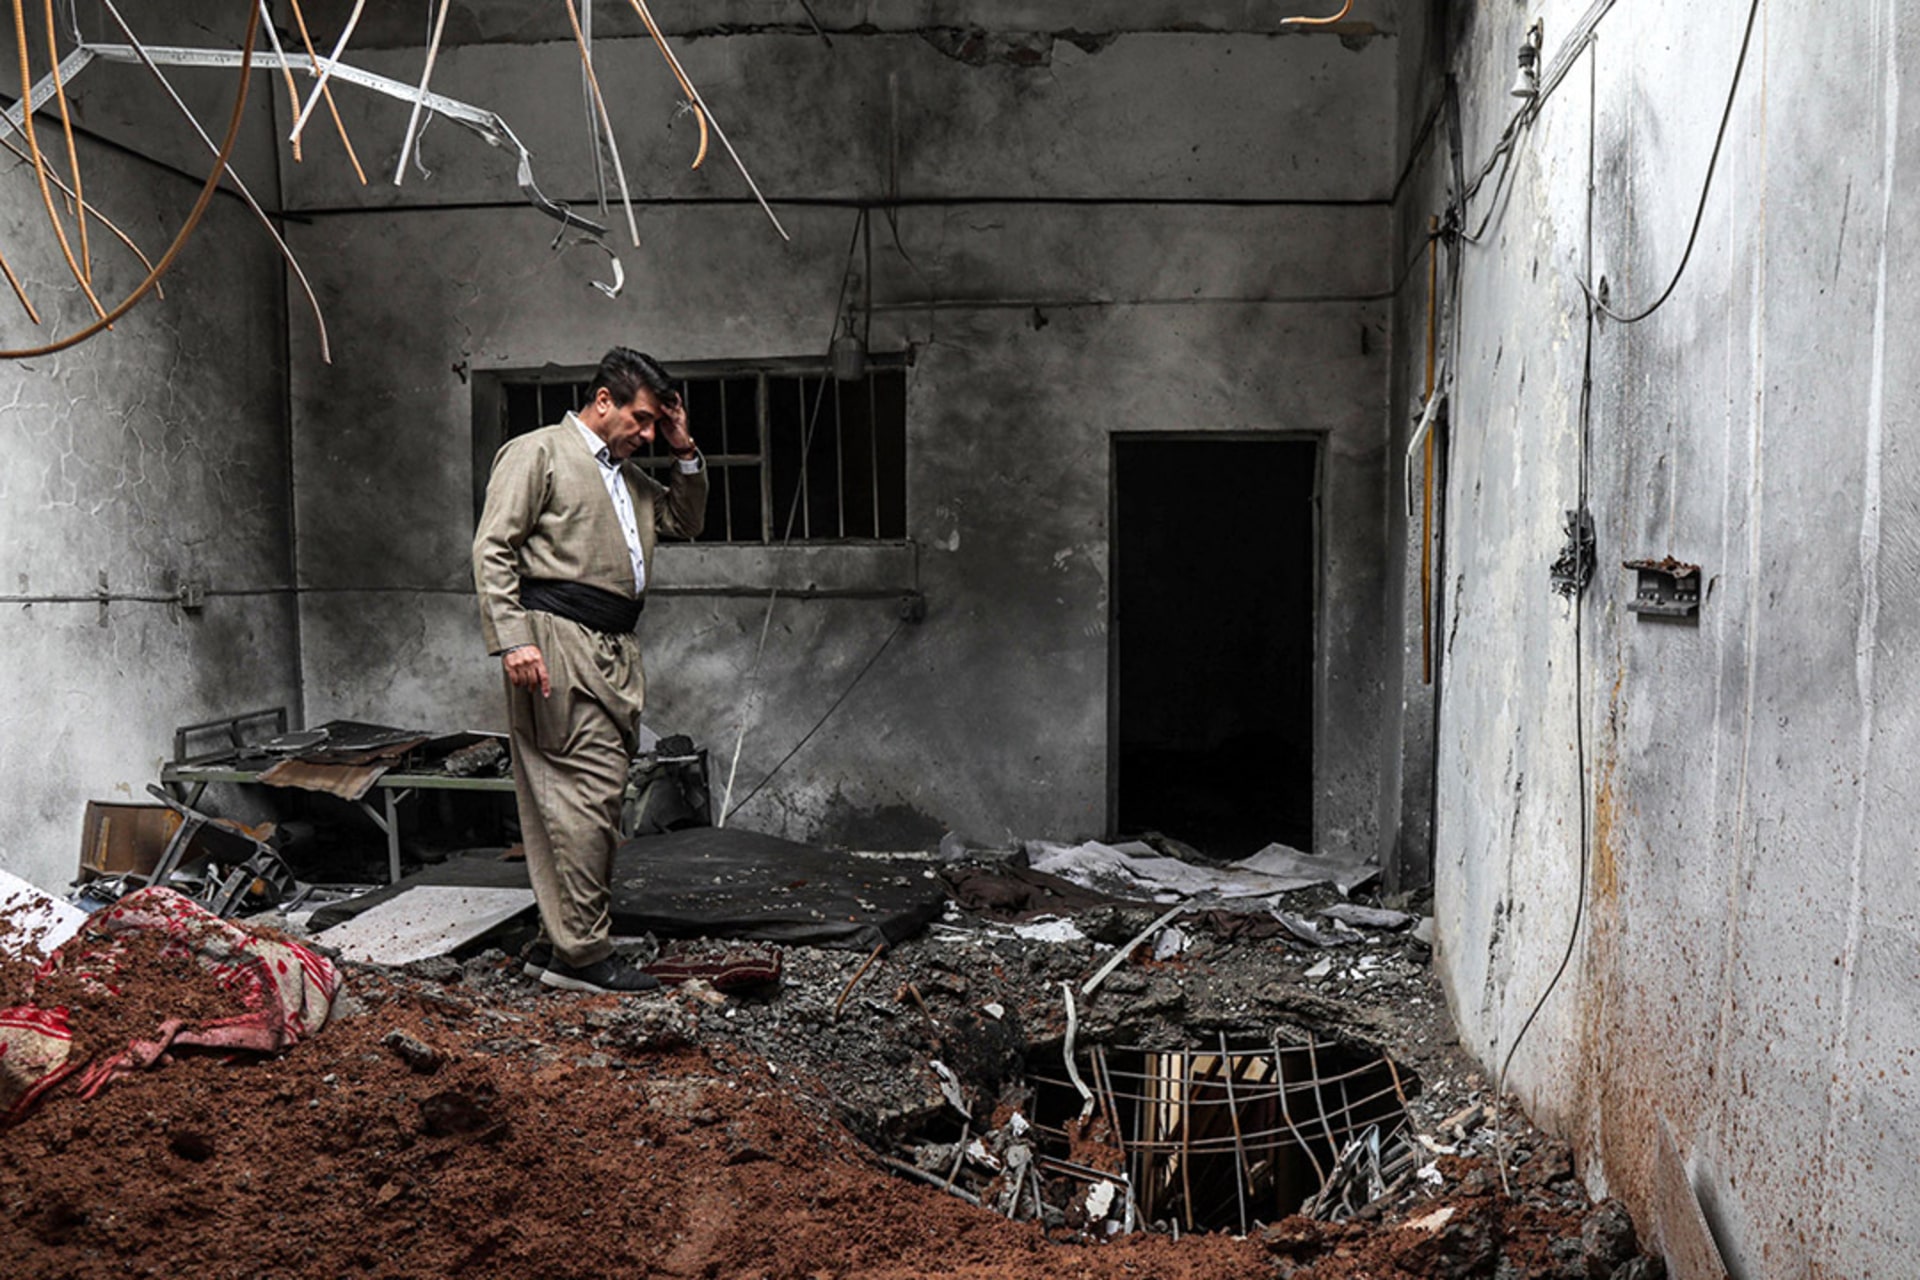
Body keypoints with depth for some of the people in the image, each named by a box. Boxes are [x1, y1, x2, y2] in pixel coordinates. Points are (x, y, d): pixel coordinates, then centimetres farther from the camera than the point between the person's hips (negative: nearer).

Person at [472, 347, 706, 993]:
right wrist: (513, 640, -17)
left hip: (615, 650, 9)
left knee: (596, 794, 8)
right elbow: (493, 548, -7)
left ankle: (557, 940, 17)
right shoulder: (537, 453, 1)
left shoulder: (627, 473, 26)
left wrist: (686, 453, 19)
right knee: (590, 787, -12)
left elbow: (686, 521, 34)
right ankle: (581, 952, -6)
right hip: (560, 645, -9)